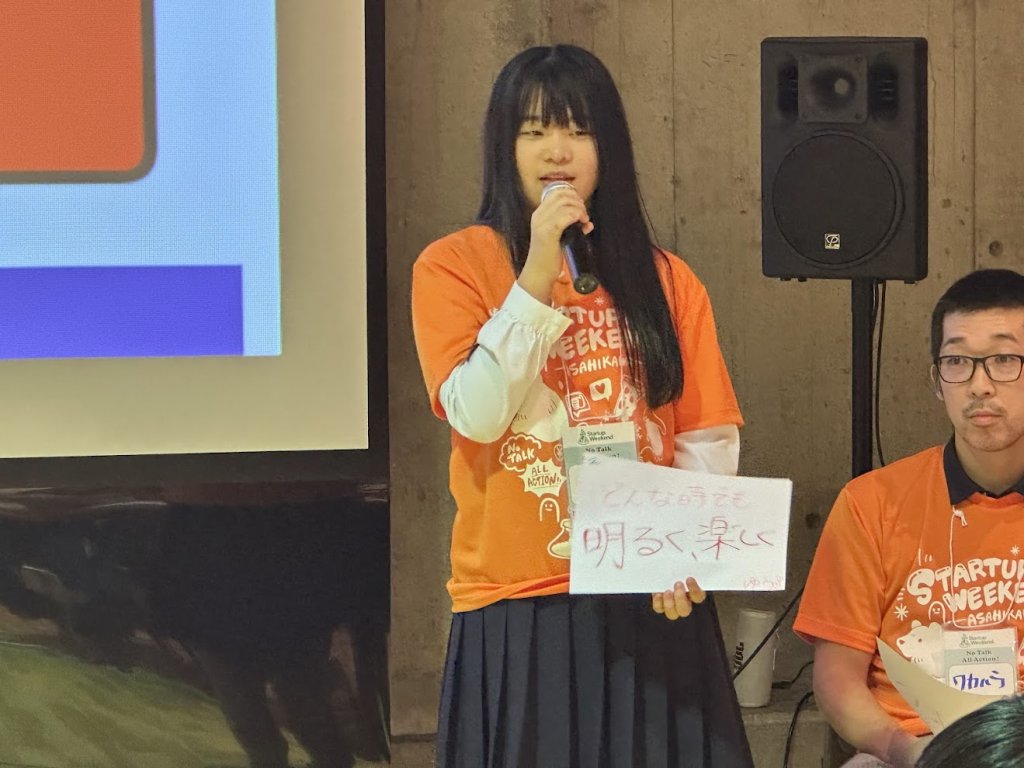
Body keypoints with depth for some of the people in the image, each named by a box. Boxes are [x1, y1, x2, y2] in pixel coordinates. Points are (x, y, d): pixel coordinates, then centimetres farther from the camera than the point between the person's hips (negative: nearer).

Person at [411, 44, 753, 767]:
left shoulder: (665, 280, 8)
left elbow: (708, 440, 5)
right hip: (519, 610, -2)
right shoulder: (454, 266, 0)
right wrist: (537, 277, -17)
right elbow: (477, 415, -12)